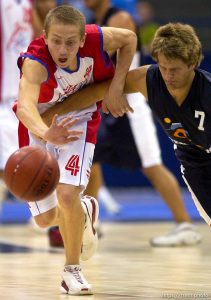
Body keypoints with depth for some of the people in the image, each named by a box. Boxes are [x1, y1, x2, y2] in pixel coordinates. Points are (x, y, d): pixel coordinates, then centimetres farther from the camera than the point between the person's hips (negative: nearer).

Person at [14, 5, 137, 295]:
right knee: (45, 218, 3)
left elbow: (129, 38, -5)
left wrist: (117, 84, -13)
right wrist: (46, 134, -77)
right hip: (39, 126, -1)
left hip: (78, 120, 1)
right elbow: (25, 106, -57)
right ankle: (84, 212, 39)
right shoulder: (35, 62, -38)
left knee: (68, 195, -21)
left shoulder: (95, 40, -28)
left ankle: (72, 268, 4)